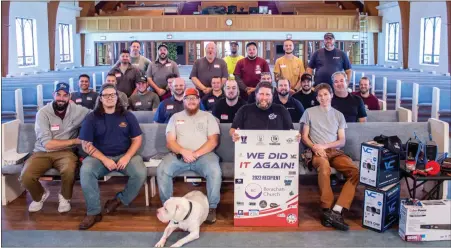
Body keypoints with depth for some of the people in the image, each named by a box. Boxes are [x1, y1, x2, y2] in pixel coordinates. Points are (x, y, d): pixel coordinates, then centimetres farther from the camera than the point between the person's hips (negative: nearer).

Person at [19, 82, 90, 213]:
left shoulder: (77, 110, -2)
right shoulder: (43, 113, -7)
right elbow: (47, 144, -12)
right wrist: (74, 141, -11)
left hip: (65, 152, 0)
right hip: (42, 152, 0)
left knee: (69, 170, -34)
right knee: (25, 177, -25)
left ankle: (64, 197, 0)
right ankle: (40, 195, 12)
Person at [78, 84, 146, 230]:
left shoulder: (127, 116, 5)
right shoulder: (92, 118, 0)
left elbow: (137, 139, 4)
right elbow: (86, 145, -3)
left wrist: (127, 157, -14)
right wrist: (104, 159, -17)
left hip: (125, 155, 1)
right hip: (100, 156, -1)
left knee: (141, 173, -28)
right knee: (85, 171, -32)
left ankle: (120, 200, -2)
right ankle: (94, 212, -19)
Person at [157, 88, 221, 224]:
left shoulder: (208, 116, 12)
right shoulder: (175, 117, 16)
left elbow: (213, 141, 0)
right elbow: (170, 142, 5)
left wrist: (196, 154, -14)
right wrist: (183, 151, -16)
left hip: (203, 155, -1)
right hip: (179, 155, 2)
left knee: (215, 171, -33)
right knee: (162, 170, -27)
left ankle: (212, 207, -15)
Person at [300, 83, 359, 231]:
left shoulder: (338, 115, 19)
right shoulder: (309, 112, 13)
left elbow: (342, 141, 12)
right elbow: (304, 137, 9)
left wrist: (324, 146, -6)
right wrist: (315, 147, -11)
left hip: (335, 151, 3)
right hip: (317, 152, -3)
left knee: (355, 171, -27)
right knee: (324, 165, -41)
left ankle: (337, 211, -34)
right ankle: (327, 210, -36)